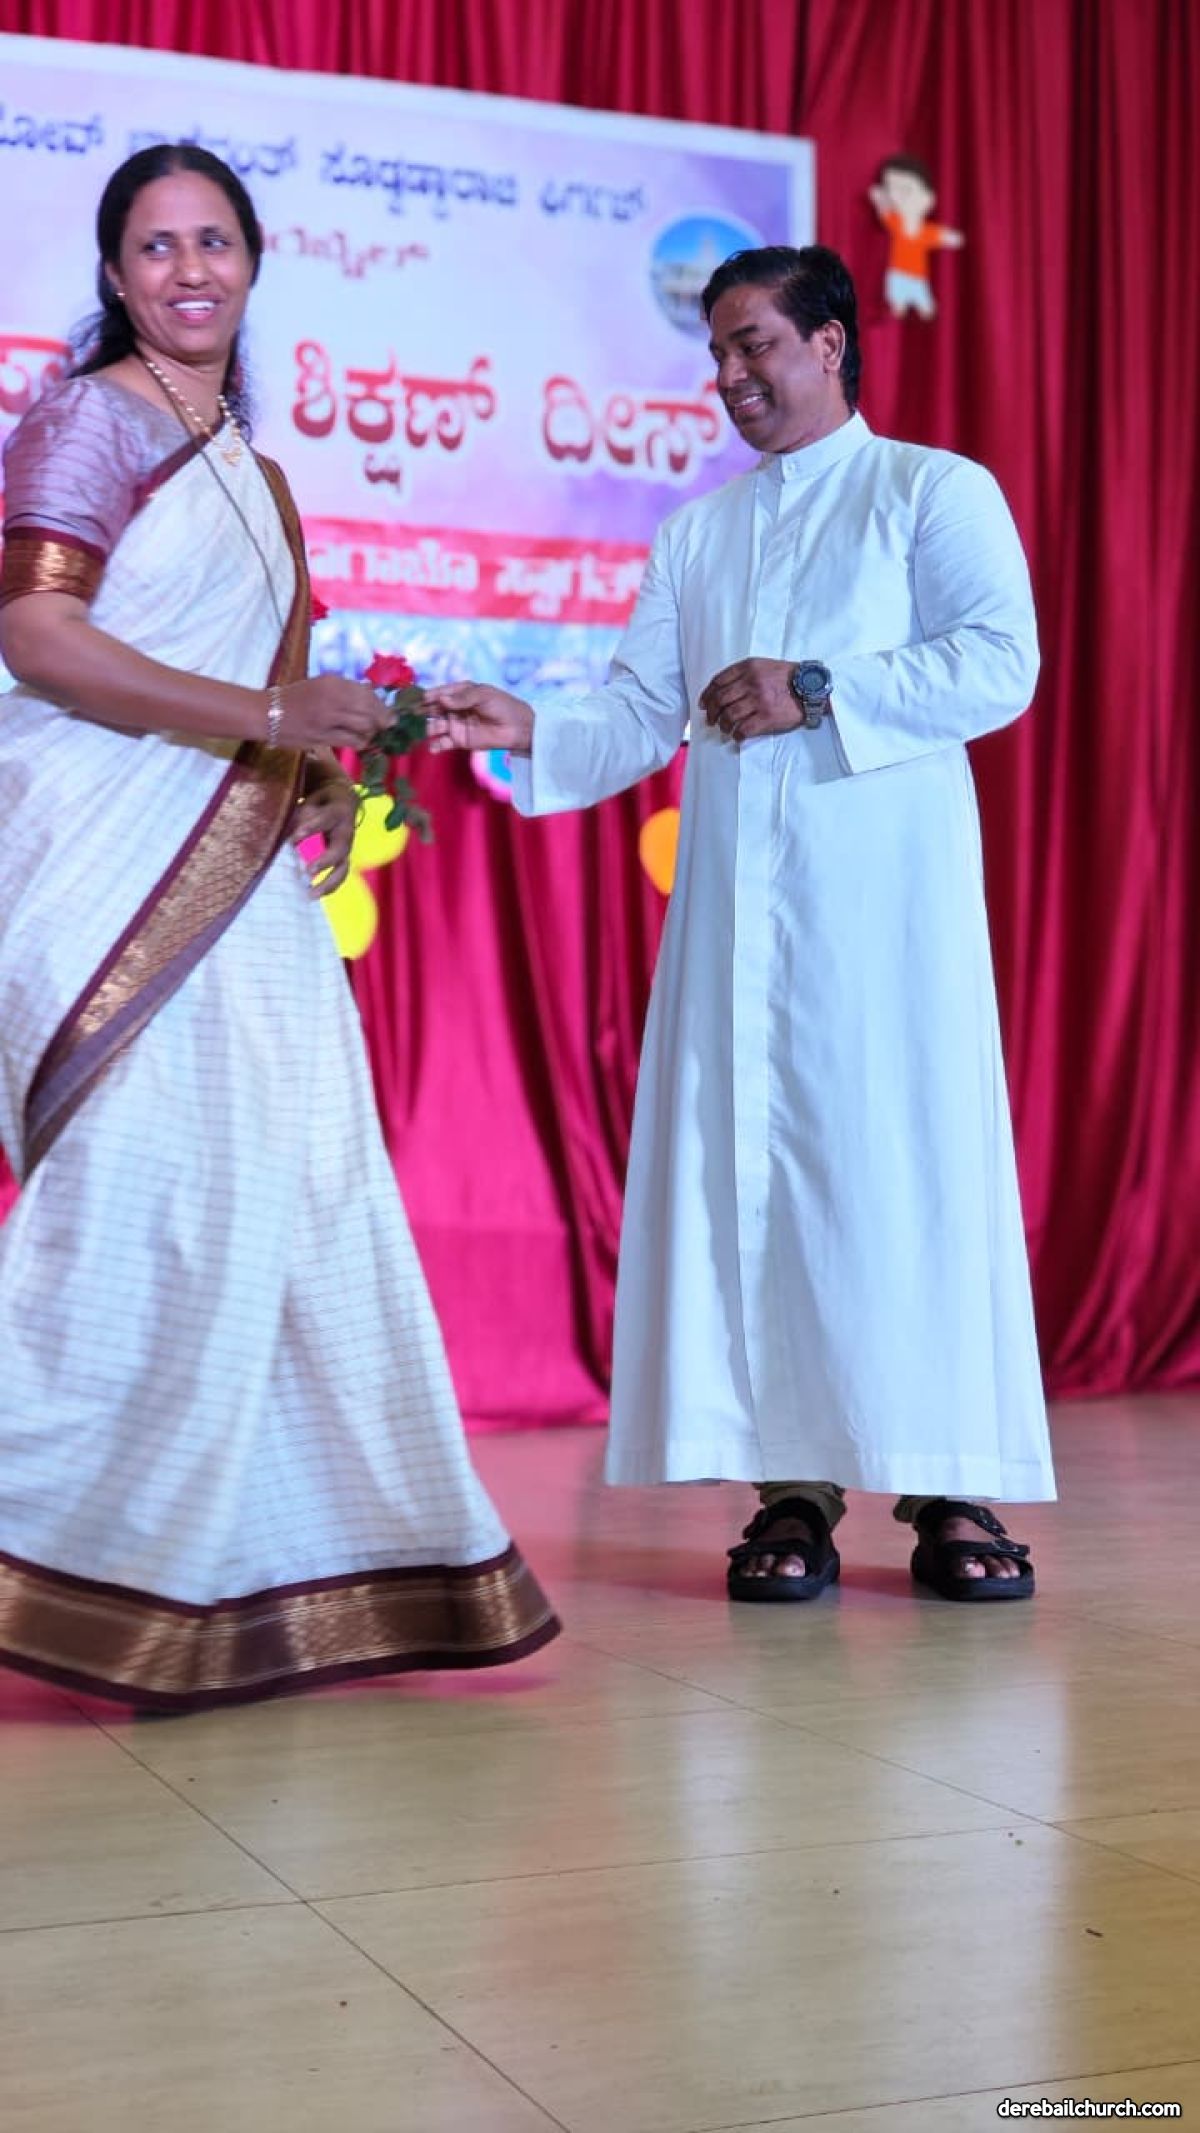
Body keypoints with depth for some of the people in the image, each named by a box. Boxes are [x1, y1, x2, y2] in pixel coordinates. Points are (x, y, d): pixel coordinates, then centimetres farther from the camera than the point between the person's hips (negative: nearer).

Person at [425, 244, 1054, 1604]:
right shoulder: (695, 533, 21)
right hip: (734, 893, 4)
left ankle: (948, 1489, 1)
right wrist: (528, 732, -5)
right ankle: (794, 1489, 5)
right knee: (748, 1170, -1)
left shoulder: (935, 493, 7)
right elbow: (639, 718, 13)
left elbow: (999, 664, -7)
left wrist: (815, 694, -12)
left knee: (910, 1159, -6)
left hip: (886, 889, -4)